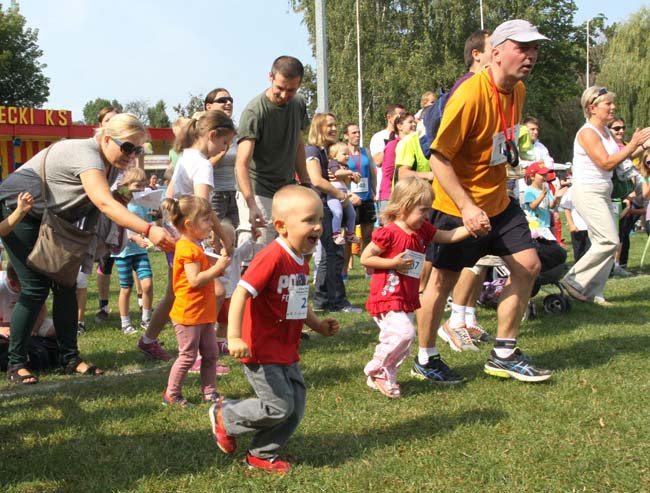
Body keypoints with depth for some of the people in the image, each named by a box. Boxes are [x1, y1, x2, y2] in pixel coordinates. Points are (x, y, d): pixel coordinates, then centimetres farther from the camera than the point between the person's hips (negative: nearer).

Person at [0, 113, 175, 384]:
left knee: (66, 284, 1)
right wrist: (149, 230, -57)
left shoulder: (112, 165, -4)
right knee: (36, 288, -11)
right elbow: (104, 204, -48)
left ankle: (70, 358, 8)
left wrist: (123, 194, -18)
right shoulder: (87, 156, -33)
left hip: (50, 219, 9)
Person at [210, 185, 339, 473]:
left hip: (286, 352, 9)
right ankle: (224, 416, 18)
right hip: (262, 351, -9)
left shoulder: (301, 261, 8)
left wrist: (319, 326, 13)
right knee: (279, 407, -6)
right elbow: (241, 294, -27)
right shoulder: (272, 258, -22)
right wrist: (234, 337, -33)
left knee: (296, 408, 11)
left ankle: (262, 455, 30)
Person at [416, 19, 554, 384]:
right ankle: (425, 359, 21)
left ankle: (504, 354, 17)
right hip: (459, 206, -8)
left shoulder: (518, 91, 3)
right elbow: (439, 157, -24)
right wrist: (467, 207, -28)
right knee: (443, 281, 3)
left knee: (528, 266, 5)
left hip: (498, 201, 8)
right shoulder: (471, 94, -24)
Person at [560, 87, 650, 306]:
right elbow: (606, 163, -21)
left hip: (603, 192, 9)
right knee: (609, 240, -15)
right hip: (587, 192, -9)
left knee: (605, 242, 6)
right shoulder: (587, 133, -15)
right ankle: (575, 280, -5)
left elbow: (620, 156, 18)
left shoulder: (606, 132, 12)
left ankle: (593, 292, 10)